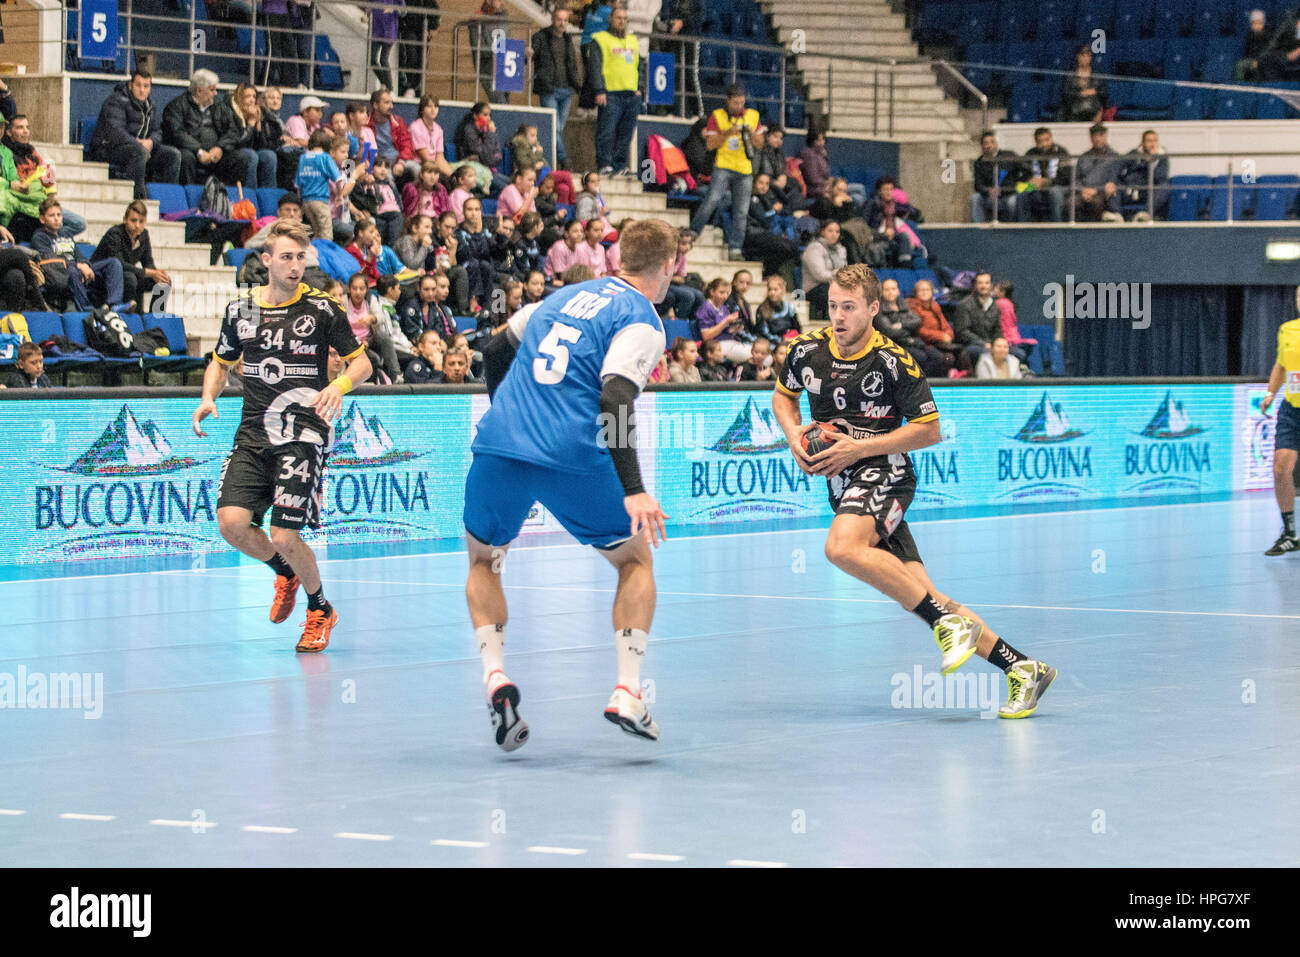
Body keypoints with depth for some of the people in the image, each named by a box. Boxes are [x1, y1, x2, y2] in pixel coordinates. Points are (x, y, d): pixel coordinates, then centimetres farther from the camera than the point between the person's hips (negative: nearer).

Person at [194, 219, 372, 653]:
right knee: (232, 522, -14)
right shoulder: (240, 310, 8)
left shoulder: (322, 309, -2)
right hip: (253, 434, 4)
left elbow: (361, 362, 3)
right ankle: (286, 574, 19)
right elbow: (221, 362, 23)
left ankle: (320, 609, 17)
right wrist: (208, 397, 3)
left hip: (303, 434, -4)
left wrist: (340, 385, -19)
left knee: (285, 537, -13)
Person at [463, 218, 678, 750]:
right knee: (636, 559, 17)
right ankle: (627, 693, 2)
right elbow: (614, 401, -14)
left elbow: (495, 350, 30)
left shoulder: (567, 294, 21)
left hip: (498, 446, 4)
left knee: (482, 560, 26)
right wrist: (633, 491, -20)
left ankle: (494, 675, 3)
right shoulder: (641, 322, 1)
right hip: (573, 459, -4)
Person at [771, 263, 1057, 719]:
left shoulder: (893, 362, -12)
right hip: (844, 486, 6)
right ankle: (1021, 668, 2)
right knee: (924, 599, -2)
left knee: (841, 547, -35)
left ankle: (949, 620, -28)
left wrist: (860, 447, -14)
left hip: (883, 475, -6)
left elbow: (929, 429, -6)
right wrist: (794, 433, 2)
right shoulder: (807, 349, 4)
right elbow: (783, 395, 23)